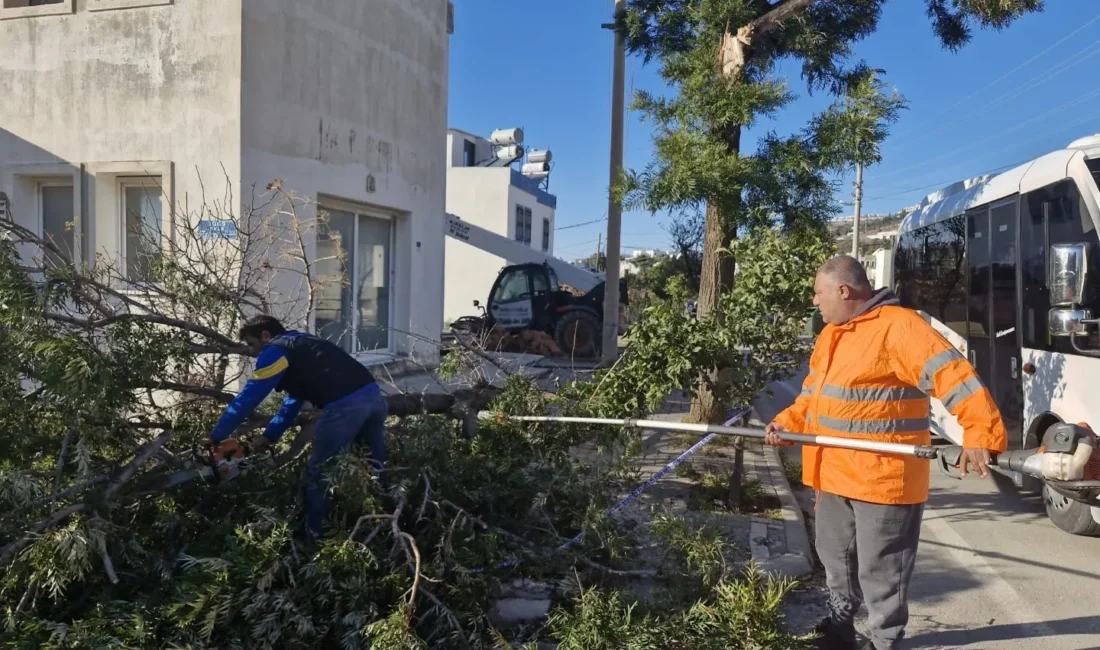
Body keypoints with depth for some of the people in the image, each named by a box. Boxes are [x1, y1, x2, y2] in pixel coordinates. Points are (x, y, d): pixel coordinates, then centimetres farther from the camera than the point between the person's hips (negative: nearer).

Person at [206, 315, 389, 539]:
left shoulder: (275, 351, 7)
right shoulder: (301, 346, 32)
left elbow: (248, 398, 6)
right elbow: (295, 399, 37)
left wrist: (216, 437, 15)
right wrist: (270, 436, 38)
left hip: (345, 406, -8)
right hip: (373, 394, 9)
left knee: (317, 475, 10)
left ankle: (315, 535, 19)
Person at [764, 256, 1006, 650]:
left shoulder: (898, 326, -17)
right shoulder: (830, 334, 13)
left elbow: (952, 374, -26)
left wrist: (980, 434, -37)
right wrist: (786, 423, 10)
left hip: (882, 479, -9)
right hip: (834, 475, 9)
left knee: (880, 574, 4)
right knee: (836, 560, 23)